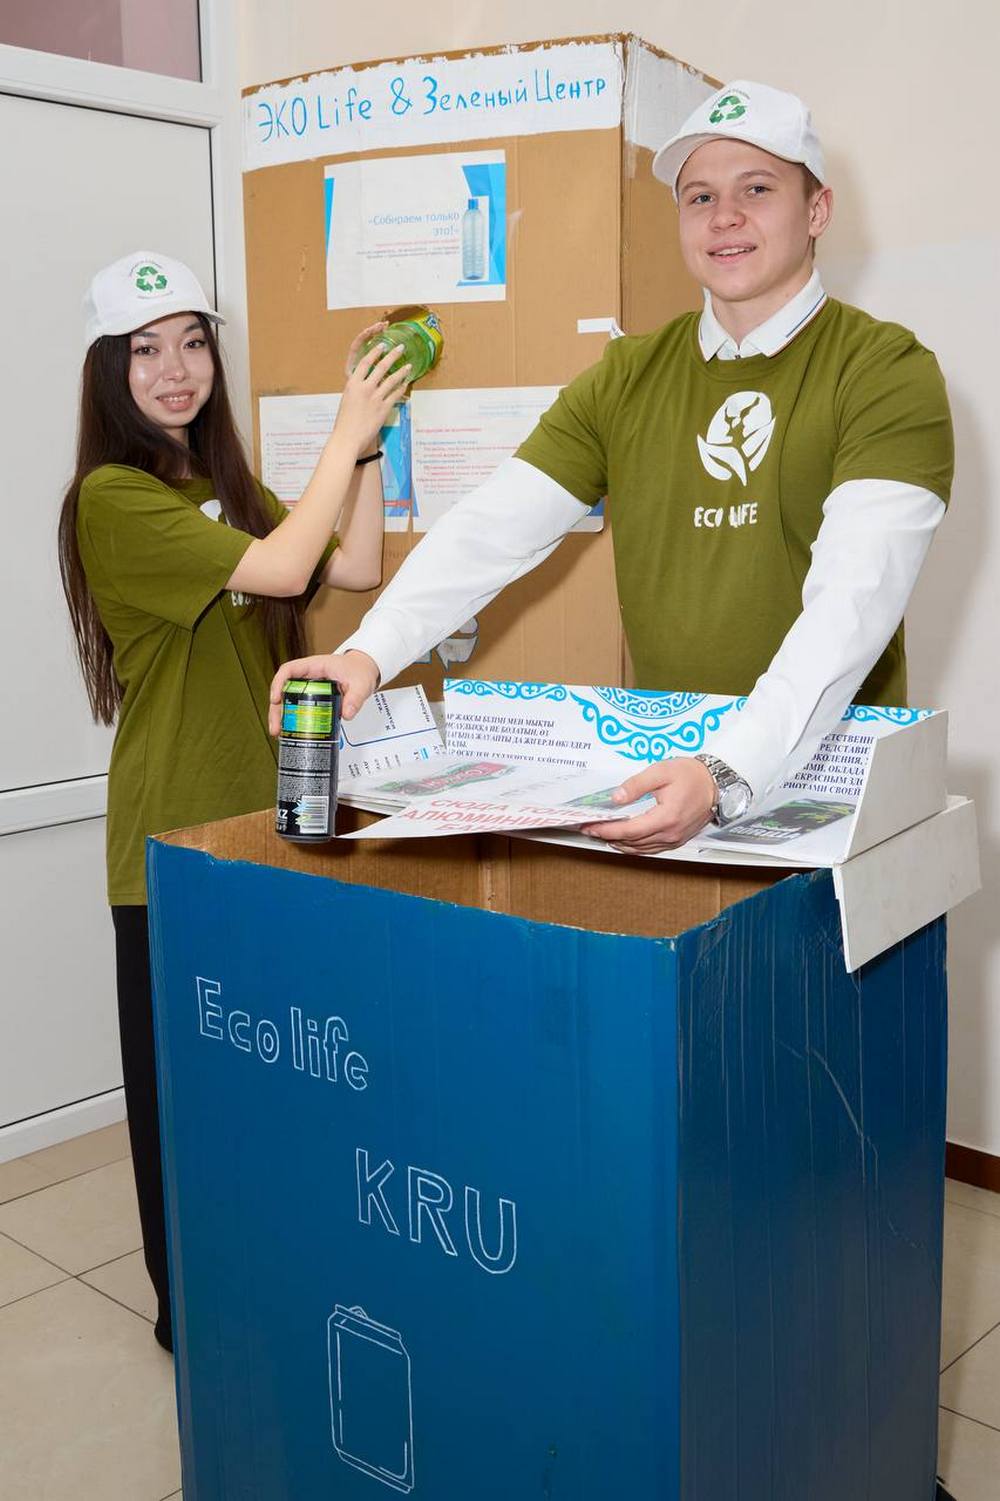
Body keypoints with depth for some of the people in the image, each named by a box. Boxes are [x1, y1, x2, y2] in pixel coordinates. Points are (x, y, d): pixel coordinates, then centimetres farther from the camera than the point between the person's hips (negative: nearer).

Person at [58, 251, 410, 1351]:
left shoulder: (226, 486, 12)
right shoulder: (112, 496, -12)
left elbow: (355, 570, 5)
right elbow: (279, 570, -23)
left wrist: (368, 439, -1)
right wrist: (348, 430, -14)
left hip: (263, 811, 7)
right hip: (175, 831, -7)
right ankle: (188, 1303, 24)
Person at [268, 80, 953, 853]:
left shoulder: (888, 370, -6)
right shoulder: (627, 380, 9)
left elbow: (855, 597, -20)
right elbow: (492, 529, -1)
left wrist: (729, 774, -33)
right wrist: (368, 653, -16)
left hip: (829, 778, -3)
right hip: (657, 770, 3)